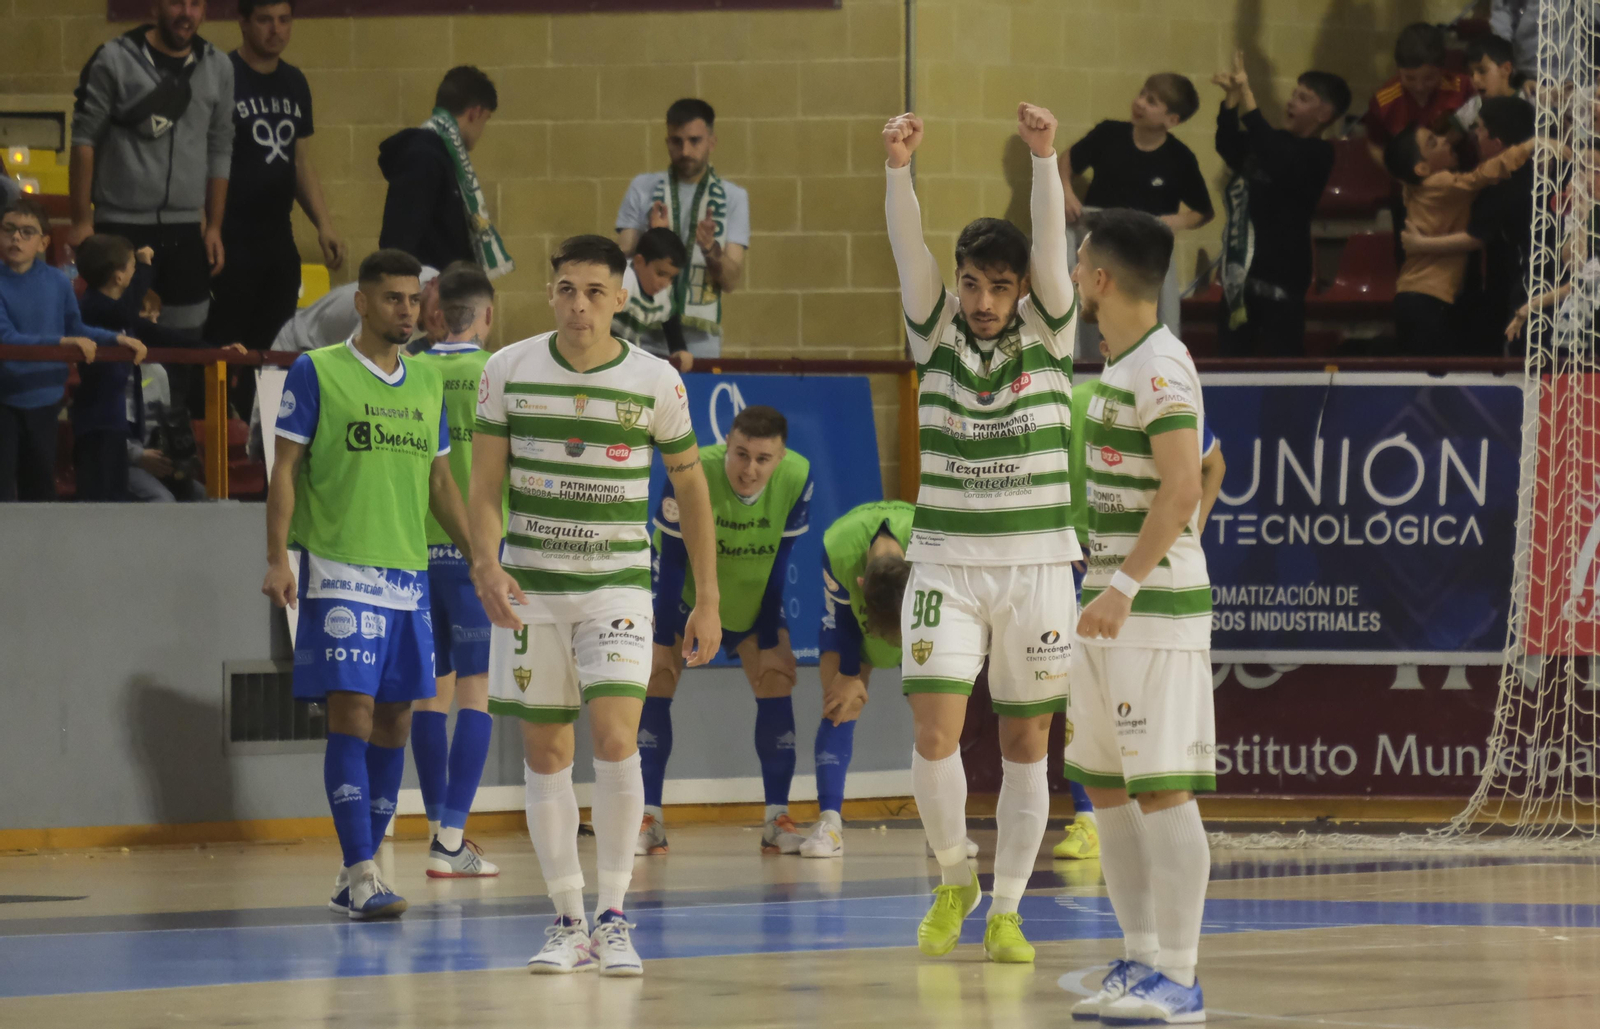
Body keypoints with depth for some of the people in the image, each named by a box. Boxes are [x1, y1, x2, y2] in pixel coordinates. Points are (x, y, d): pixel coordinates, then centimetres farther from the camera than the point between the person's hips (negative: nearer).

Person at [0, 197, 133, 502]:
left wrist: (116, 338, -2)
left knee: (40, 486, 16)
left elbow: (77, 330, 12)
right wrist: (62, 341, -30)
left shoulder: (57, 282, -1)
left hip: (43, 400, 4)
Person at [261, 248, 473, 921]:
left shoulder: (427, 381, 14)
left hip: (409, 573, 6)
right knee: (351, 713, -12)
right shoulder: (316, 373, -2)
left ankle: (358, 875, 14)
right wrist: (277, 558, -13)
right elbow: (285, 469, -3)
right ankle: (360, 874, -13)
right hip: (339, 570, -6)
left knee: (395, 720, 6)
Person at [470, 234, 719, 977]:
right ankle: (567, 922, 12)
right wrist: (486, 563, -17)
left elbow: (690, 486, 7)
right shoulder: (509, 371, -1)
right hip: (530, 588, 2)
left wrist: (707, 601, 5)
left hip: (618, 585, -2)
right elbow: (485, 484, 2)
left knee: (615, 740, -16)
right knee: (546, 754, 4)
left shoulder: (655, 381, -3)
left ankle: (613, 917, -7)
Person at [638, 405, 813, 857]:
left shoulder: (797, 477, -27)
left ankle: (777, 819, 1)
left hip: (753, 595, 2)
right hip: (684, 588, -2)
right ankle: (648, 818, -9)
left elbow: (780, 563, -15)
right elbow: (672, 561, -25)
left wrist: (770, 641, -12)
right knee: (654, 679, -13)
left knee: (777, 681, -6)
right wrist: (663, 643, -21)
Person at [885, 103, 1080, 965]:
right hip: (945, 565, 0)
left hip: (1035, 568, 0)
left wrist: (1043, 156, -27)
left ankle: (1006, 910, 14)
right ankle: (952, 880, 14)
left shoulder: (1049, 336, 2)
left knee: (1025, 745, 4)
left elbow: (1052, 247, -13)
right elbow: (909, 250, -11)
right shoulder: (936, 335, 3)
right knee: (934, 737, -10)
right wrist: (897, 167, -27)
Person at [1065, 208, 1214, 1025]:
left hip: (1155, 608, -10)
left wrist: (1126, 586, -27)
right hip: (1110, 605, 10)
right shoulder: (1119, 362, 15)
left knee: (1162, 790, -8)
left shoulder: (1160, 368, -15)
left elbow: (1182, 489, -24)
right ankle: (1141, 960, 18)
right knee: (1105, 788, 12)